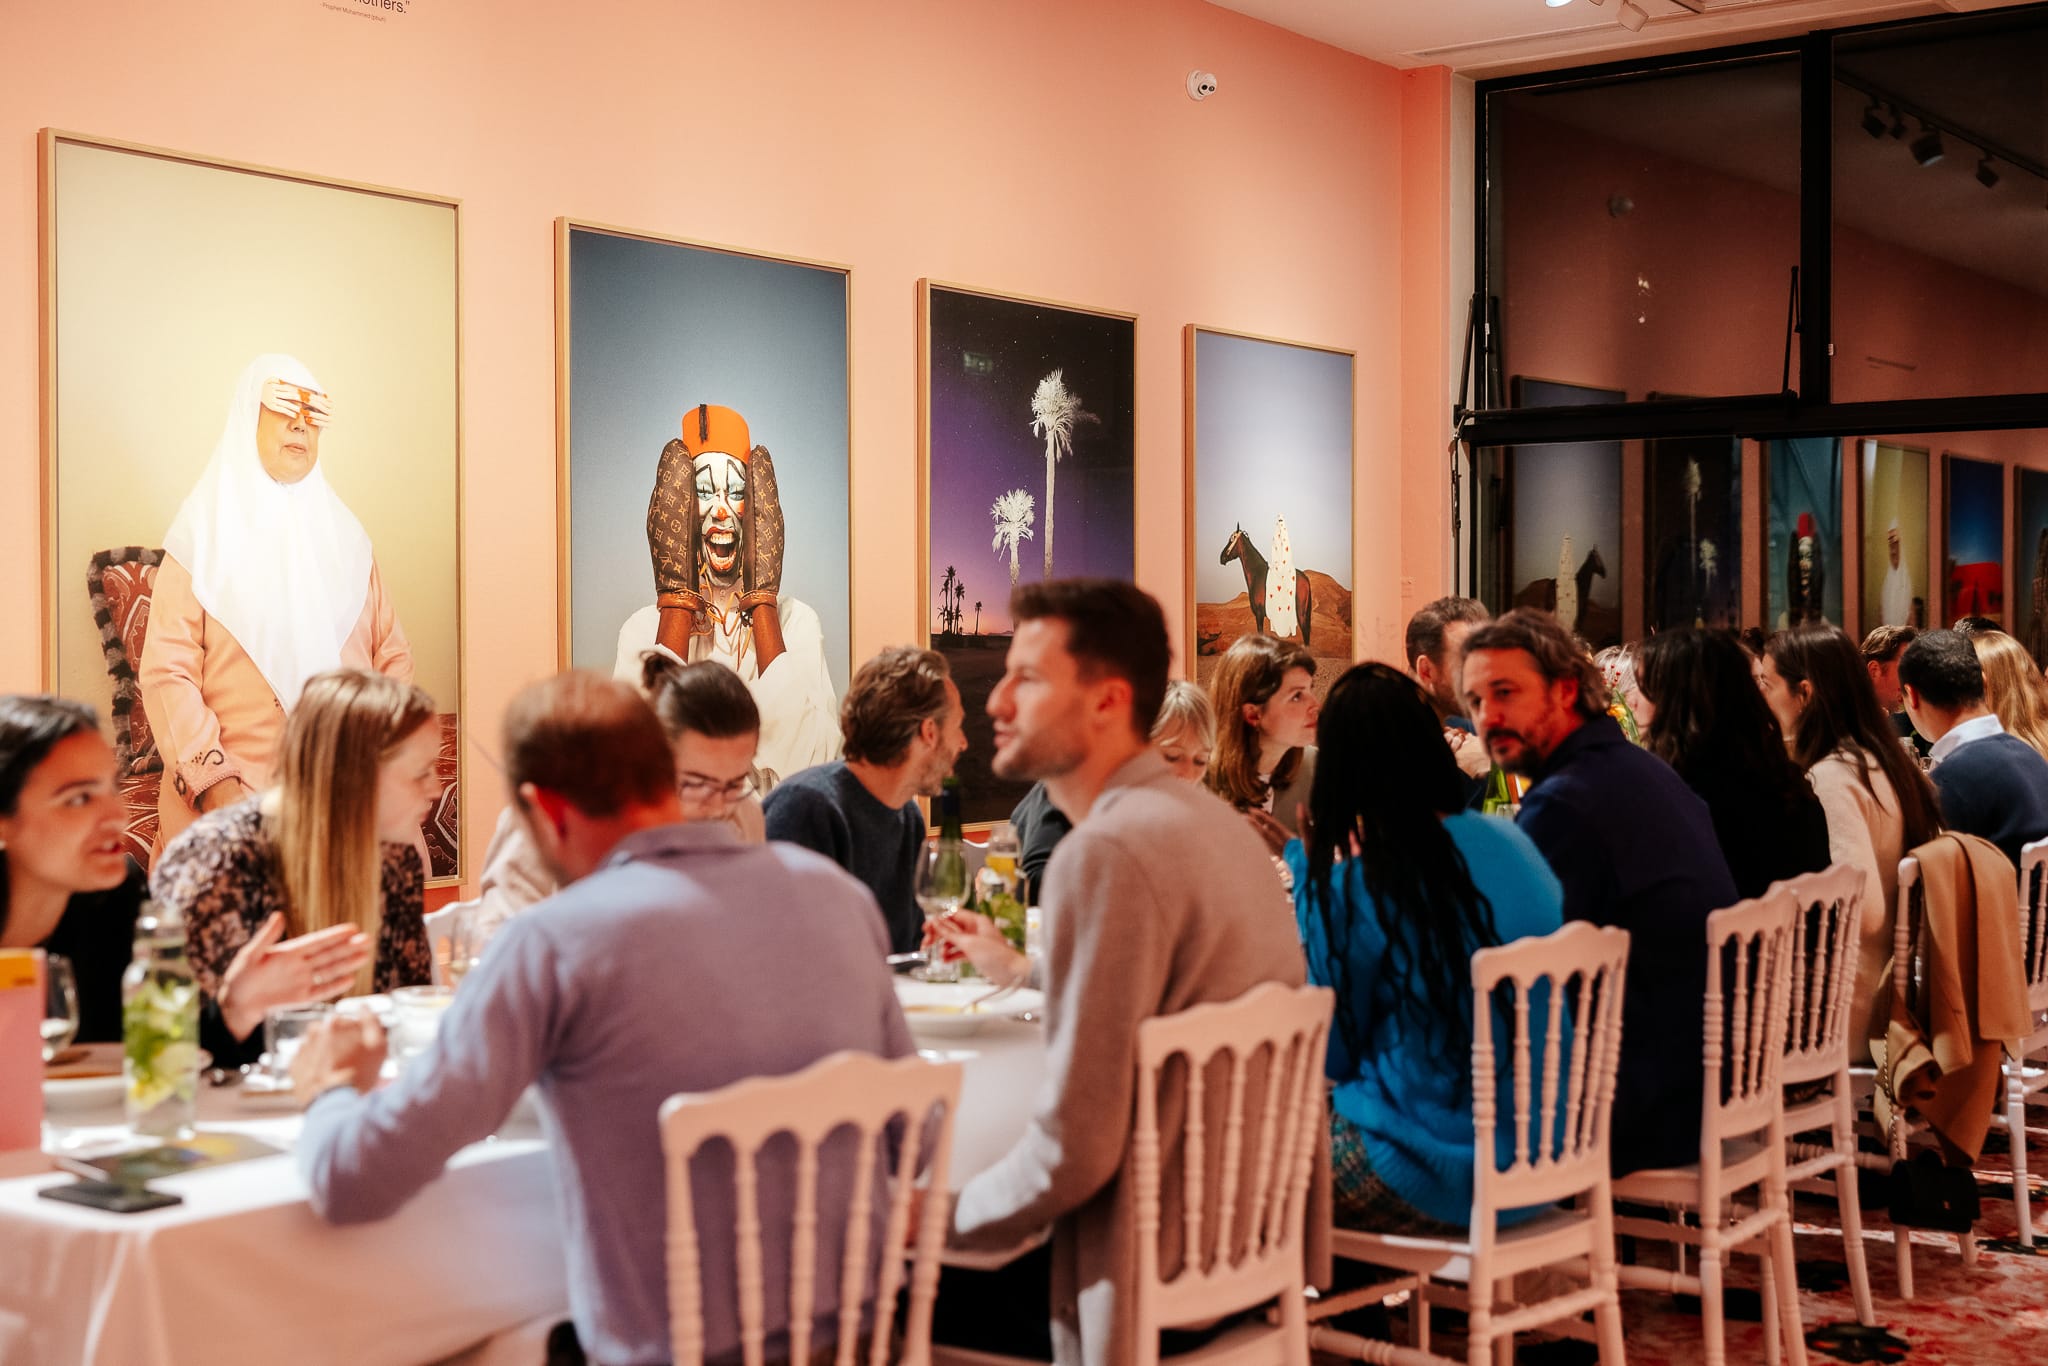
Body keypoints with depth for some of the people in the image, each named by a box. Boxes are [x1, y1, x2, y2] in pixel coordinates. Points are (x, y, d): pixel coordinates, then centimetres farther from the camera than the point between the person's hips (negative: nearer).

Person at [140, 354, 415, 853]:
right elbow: (167, 671, -4)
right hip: (234, 796, -3)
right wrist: (211, 780, -17)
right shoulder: (205, 533, 4)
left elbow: (392, 654, 14)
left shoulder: (344, 533, 17)